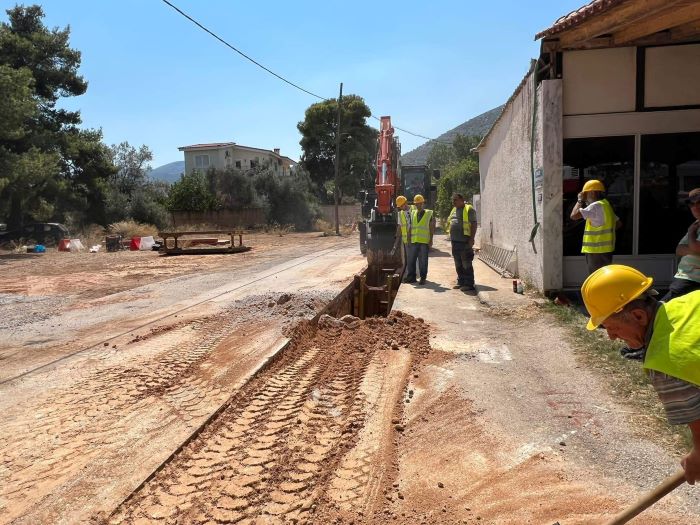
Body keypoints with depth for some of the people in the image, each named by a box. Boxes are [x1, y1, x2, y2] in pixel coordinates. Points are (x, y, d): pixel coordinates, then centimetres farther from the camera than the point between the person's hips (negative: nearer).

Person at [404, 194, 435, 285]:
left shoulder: (429, 214, 4)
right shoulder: (412, 213, 13)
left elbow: (431, 228, 3)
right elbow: (410, 227, 15)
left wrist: (431, 240, -3)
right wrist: (409, 238, 10)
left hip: (424, 241, -3)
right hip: (413, 241, 3)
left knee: (423, 261, 1)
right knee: (411, 260, 4)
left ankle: (423, 278, 9)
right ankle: (411, 277, 13)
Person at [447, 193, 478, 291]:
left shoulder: (469, 209, -7)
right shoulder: (454, 210, 18)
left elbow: (474, 224, -11)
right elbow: (449, 222, 26)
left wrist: (472, 238, -17)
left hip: (465, 241, -8)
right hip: (455, 241, 8)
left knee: (466, 264, -5)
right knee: (458, 264, 13)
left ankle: (469, 284, -2)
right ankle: (461, 282, 21)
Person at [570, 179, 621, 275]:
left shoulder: (596, 206, -16)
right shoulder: (606, 205, 16)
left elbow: (574, 215, -23)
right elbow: (618, 223, 22)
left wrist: (580, 200, -9)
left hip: (598, 251, -10)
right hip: (604, 250, 10)